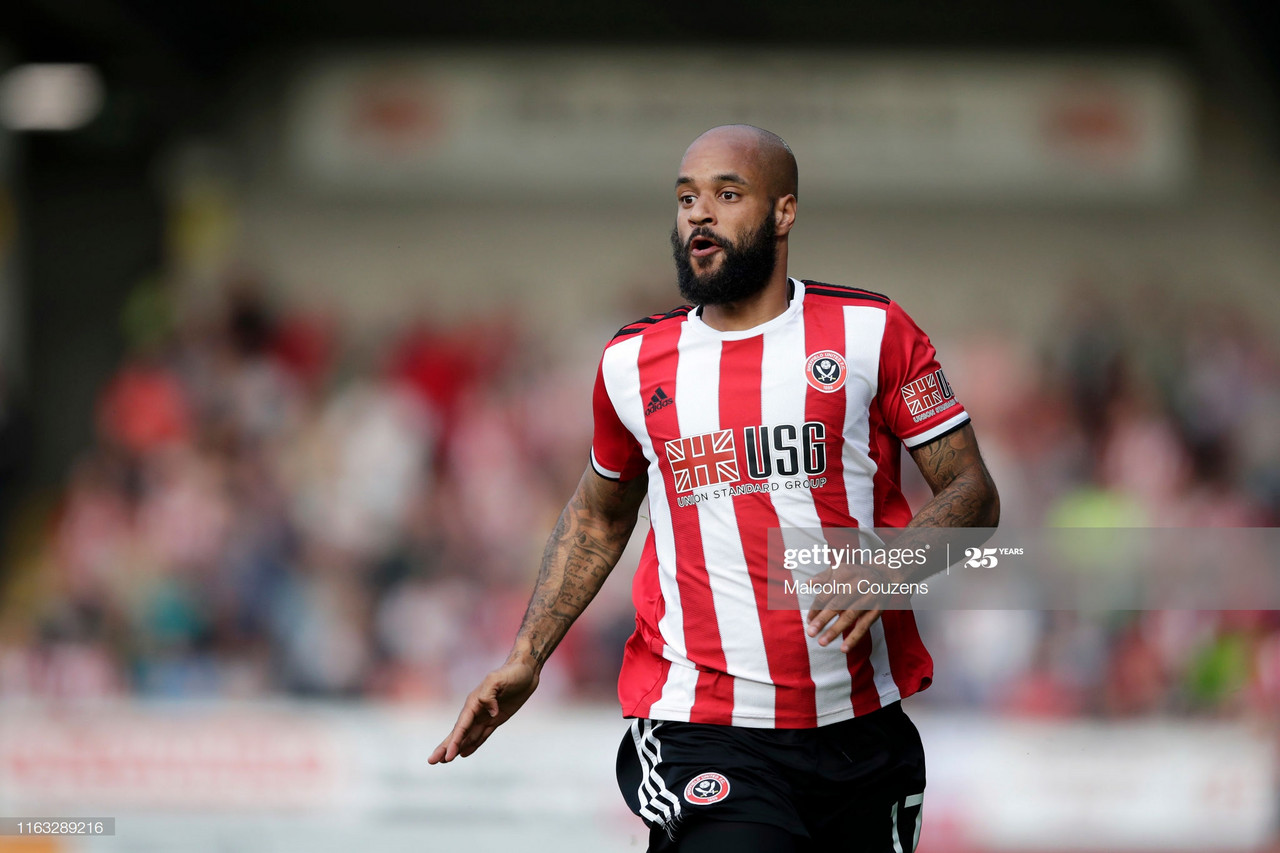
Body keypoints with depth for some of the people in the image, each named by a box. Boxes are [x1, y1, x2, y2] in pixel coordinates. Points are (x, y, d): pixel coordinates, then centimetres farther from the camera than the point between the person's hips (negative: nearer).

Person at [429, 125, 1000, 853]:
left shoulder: (870, 331, 1)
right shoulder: (634, 362, 9)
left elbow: (973, 493, 1)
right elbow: (599, 517, 25)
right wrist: (526, 660, 15)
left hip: (862, 729, 1)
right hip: (702, 734, -1)